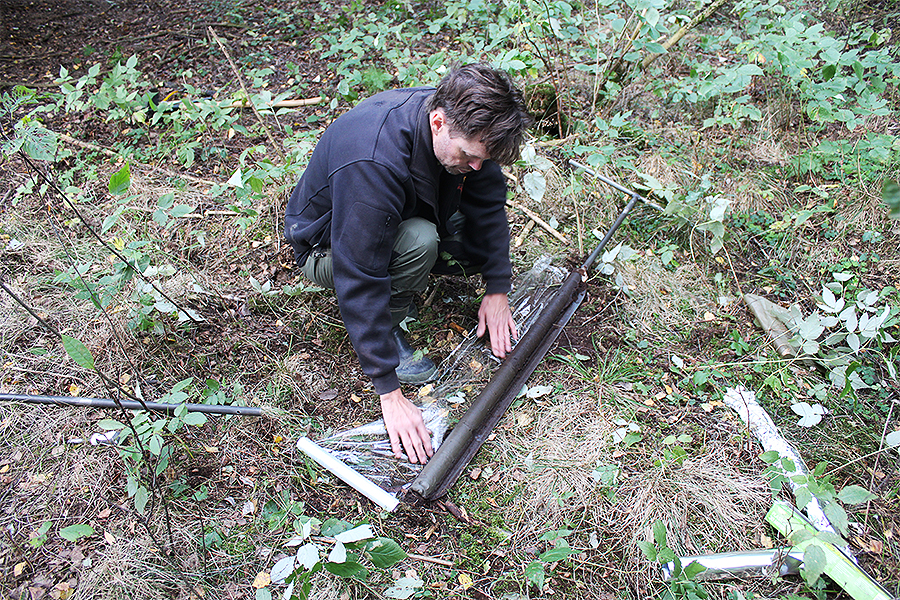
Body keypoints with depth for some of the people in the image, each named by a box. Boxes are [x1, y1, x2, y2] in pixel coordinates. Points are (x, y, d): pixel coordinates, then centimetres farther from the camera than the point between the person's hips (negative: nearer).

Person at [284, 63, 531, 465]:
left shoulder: (464, 124, -20)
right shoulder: (372, 164, -41)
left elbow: (488, 199, -5)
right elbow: (359, 282, -41)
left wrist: (497, 289, -9)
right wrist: (390, 393, -39)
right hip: (326, 246, -6)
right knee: (419, 240, -35)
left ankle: (399, 287, 6)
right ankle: (387, 332, -10)